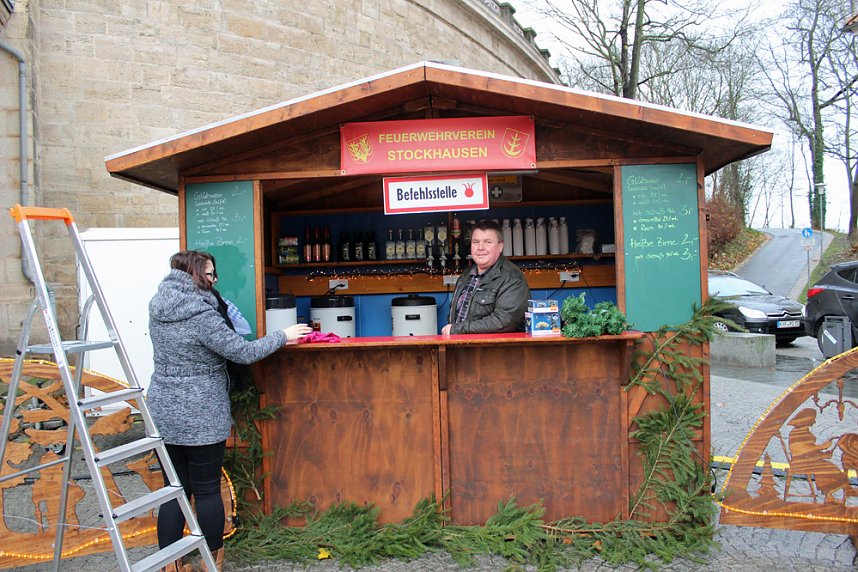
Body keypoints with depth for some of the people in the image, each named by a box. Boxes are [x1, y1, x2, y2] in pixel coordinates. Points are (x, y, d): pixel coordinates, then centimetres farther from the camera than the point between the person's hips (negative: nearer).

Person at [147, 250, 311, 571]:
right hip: (201, 418, -7)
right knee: (207, 491, 6)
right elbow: (243, 353, -16)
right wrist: (282, 337, -5)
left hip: (163, 414, 7)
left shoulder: (158, 309, 5)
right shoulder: (201, 315, -19)